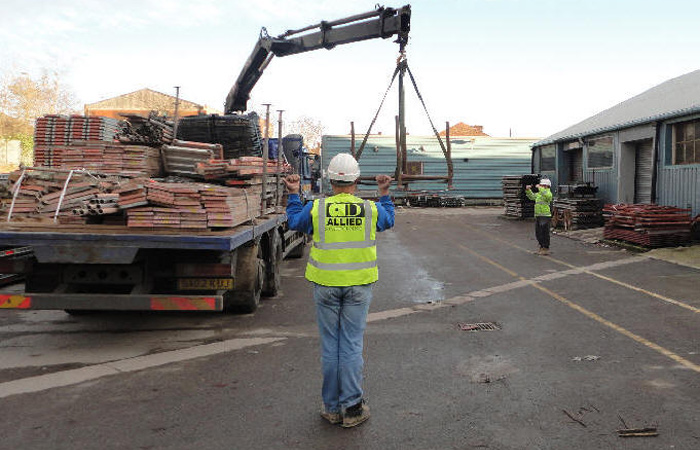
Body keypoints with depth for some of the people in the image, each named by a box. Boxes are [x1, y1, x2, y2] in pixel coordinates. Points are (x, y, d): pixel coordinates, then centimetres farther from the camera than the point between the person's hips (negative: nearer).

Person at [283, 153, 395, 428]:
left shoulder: (316, 209, -8)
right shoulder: (371, 209, -6)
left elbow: (294, 221, 13)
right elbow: (388, 221, 18)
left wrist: (293, 194, 24)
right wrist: (384, 193, 28)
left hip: (326, 285, 0)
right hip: (359, 285, 0)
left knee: (330, 346, 10)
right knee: (352, 345, 7)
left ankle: (332, 408, 20)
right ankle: (352, 408, 13)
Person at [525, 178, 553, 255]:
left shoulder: (548, 192, -8)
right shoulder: (538, 194, 16)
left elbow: (548, 196, -32)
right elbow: (531, 196, 32)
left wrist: (540, 188, -28)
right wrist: (528, 190, 15)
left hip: (545, 216, -8)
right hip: (537, 216, 8)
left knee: (545, 233, -3)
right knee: (538, 233, 14)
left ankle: (546, 249, 5)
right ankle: (542, 247, 27)